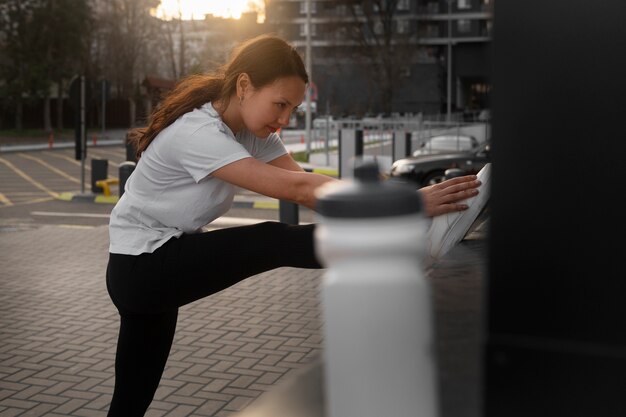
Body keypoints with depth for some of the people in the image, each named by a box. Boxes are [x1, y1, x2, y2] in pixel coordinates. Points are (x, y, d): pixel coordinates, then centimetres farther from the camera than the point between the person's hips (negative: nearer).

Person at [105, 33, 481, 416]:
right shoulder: (197, 132, -28)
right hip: (141, 265, -8)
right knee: (272, 243, -23)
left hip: (167, 257, 8)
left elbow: (304, 182, -14)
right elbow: (296, 188, -36)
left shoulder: (252, 129, -1)